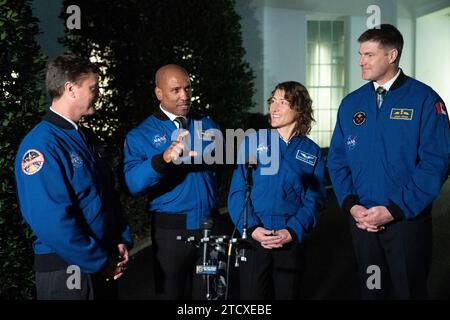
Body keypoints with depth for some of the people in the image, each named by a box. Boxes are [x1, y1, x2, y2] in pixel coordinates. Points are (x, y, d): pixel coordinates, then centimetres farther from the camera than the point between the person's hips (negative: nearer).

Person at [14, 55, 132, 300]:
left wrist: (122, 240, 4)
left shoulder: (86, 137, 9)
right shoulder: (41, 144, -19)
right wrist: (100, 262, -18)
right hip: (66, 268, -8)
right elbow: (50, 220, -25)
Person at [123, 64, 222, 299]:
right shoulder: (141, 135, -5)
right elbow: (133, 184, -20)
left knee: (209, 294, 16)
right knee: (171, 293, 12)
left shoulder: (208, 126, 8)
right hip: (171, 230, -3)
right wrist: (164, 159, -34)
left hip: (210, 227, 4)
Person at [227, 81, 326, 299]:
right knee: (252, 295, 3)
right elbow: (237, 192, -2)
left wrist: (293, 231, -13)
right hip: (253, 239, -1)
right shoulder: (252, 142, 2)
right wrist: (252, 228, -15)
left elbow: (314, 198, 1)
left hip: (292, 241, 1)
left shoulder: (311, 151, 6)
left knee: (287, 294, 12)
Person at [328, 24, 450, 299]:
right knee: (372, 289, 18)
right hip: (362, 221, 4)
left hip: (408, 220, -4)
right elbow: (338, 158, 8)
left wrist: (395, 209, -16)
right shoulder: (351, 103, 6)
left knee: (408, 291, 9)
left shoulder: (423, 99, -7)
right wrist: (350, 204, -7)